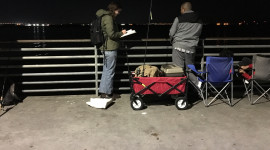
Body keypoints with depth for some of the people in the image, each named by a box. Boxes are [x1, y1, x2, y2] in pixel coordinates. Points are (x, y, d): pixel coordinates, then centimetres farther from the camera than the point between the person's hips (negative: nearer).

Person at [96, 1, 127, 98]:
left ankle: (103, 91, 22)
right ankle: (106, 93, 5)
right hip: (110, 48, -10)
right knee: (109, 72, -2)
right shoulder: (108, 18, -14)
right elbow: (111, 34, -19)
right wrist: (121, 33, -4)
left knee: (106, 71, 15)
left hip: (106, 48, 10)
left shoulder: (105, 17, 18)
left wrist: (120, 34, 12)